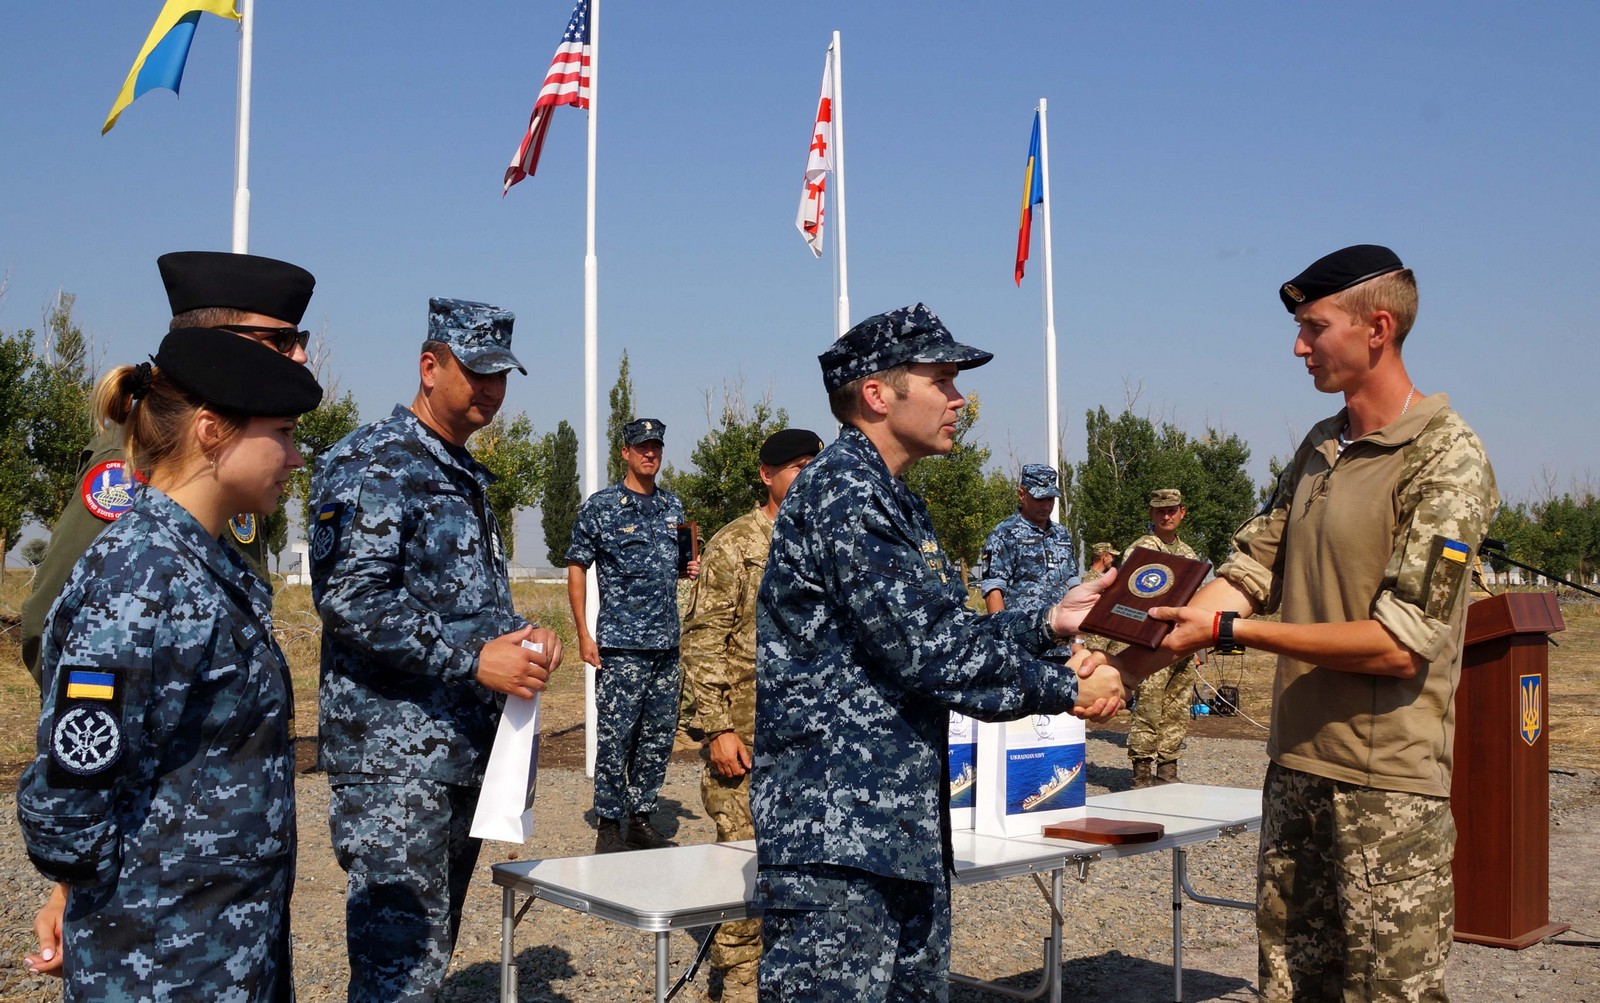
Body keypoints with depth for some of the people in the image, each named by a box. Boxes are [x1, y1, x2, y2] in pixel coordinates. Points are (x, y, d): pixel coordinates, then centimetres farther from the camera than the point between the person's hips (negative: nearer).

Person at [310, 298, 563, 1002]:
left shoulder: (467, 475, 18)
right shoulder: (370, 462, -10)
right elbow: (349, 598, -21)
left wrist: (521, 637, 4)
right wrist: (473, 660, -23)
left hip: (466, 752, 9)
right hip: (393, 754, -9)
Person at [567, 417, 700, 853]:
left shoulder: (673, 506, 13)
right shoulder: (599, 506, -2)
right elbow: (577, 569, -1)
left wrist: (691, 568, 2)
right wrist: (583, 634, -7)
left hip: (667, 643, 6)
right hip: (620, 645, -5)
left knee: (659, 738, 9)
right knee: (615, 737, -4)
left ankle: (642, 819, 20)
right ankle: (608, 825, 7)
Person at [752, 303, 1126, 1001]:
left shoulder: (891, 499, 19)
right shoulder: (844, 490, -15)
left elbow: (946, 630, 19)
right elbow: (924, 649, -20)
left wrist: (1049, 623, 7)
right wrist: (1065, 689, -10)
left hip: (903, 828, 11)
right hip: (834, 834, -11)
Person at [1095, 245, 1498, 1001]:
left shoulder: (1447, 460, -12)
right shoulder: (1318, 448, 12)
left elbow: (1400, 644, -19)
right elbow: (1250, 570, 10)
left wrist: (1229, 631, -19)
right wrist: (1138, 659, -4)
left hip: (1387, 783, -7)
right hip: (1297, 763, 7)